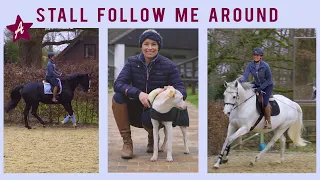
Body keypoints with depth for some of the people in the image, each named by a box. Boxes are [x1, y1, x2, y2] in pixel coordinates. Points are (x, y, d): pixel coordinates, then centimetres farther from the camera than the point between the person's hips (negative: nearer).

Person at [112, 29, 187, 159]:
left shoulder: (168, 65, -8)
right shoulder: (132, 62, -3)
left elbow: (182, 91, -14)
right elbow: (118, 84, -17)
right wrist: (138, 93, -36)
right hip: (136, 111, 2)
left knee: (148, 117, -35)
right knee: (118, 97, -25)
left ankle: (152, 137, 4)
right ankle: (127, 142, -12)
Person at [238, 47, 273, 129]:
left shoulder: (265, 66, -26)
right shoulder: (250, 65, -14)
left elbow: (269, 79, -17)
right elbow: (245, 75, -25)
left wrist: (261, 88, -25)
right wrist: (240, 80, -48)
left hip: (267, 85, -6)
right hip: (257, 84, 6)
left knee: (265, 102, -24)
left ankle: (268, 121, -5)